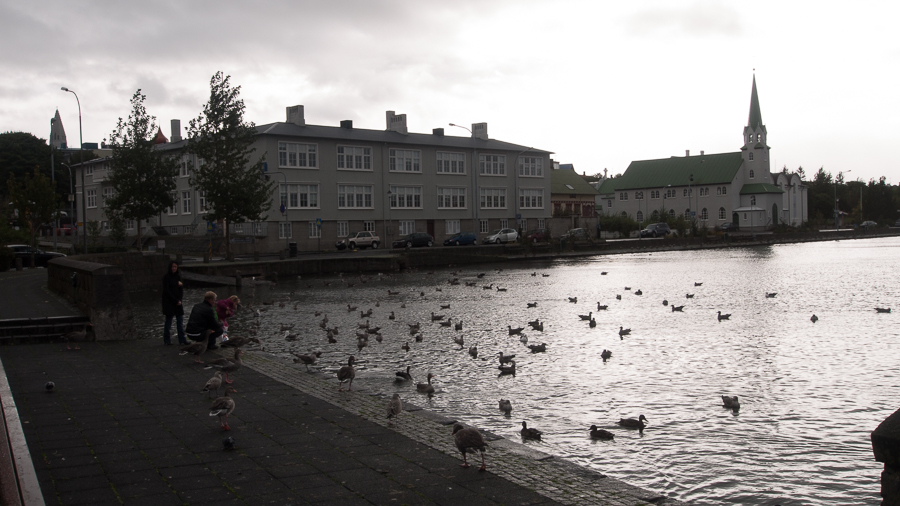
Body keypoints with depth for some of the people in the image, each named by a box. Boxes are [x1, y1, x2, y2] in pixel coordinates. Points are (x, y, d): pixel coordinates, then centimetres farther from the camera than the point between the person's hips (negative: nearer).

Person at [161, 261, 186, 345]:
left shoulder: (178, 276, 9)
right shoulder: (166, 276, -8)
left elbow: (181, 289, 10)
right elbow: (166, 291, -12)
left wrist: (180, 299, -5)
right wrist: (176, 300, -13)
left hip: (177, 301, 6)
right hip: (169, 301, -6)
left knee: (180, 320, 3)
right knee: (169, 320, -2)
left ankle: (182, 340, 5)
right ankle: (167, 340, 5)